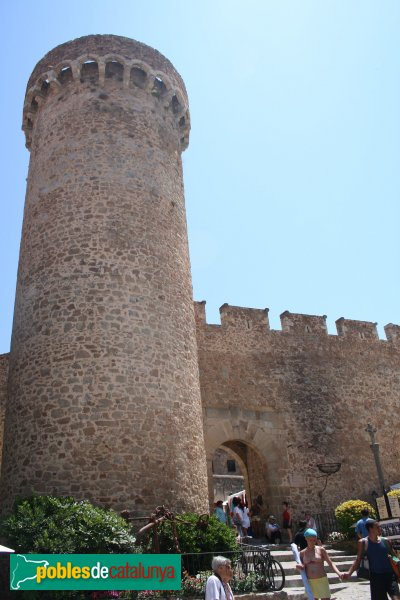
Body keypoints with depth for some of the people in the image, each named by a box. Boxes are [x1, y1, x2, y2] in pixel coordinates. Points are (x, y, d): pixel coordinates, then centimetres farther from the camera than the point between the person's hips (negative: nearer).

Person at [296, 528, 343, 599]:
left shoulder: (321, 550, -1)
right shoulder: (302, 553, 5)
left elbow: (331, 563, -2)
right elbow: (302, 567, 10)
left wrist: (339, 573, -18)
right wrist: (299, 567, -13)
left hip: (322, 580, -2)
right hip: (309, 582, 2)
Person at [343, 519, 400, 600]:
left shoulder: (385, 541, 2)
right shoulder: (363, 542, -5)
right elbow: (358, 560, -1)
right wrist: (349, 573, -13)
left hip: (389, 575, 2)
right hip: (375, 576, -2)